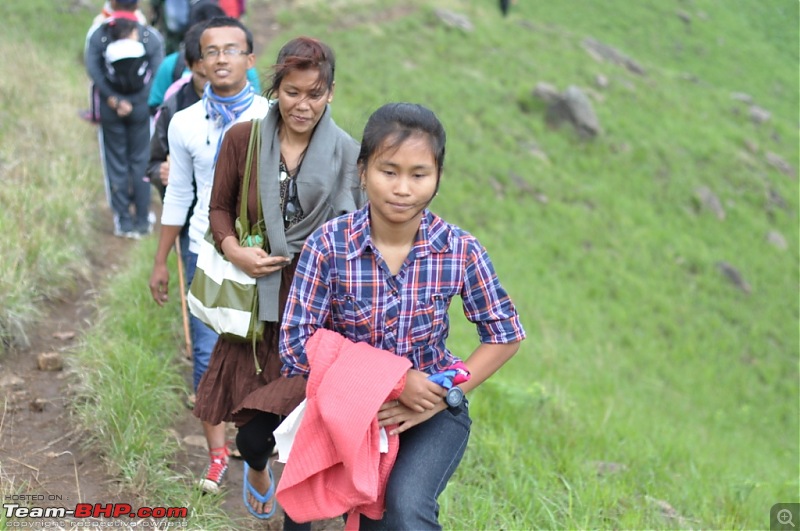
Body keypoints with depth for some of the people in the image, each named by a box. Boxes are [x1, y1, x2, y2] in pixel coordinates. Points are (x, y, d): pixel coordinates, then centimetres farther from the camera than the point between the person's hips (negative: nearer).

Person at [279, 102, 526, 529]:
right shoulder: (328, 245, -15)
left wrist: (444, 396, -15)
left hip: (431, 410, -1)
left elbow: (504, 336, -1)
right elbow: (296, 343, -14)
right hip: (348, 405, 1)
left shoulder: (461, 251, -11)